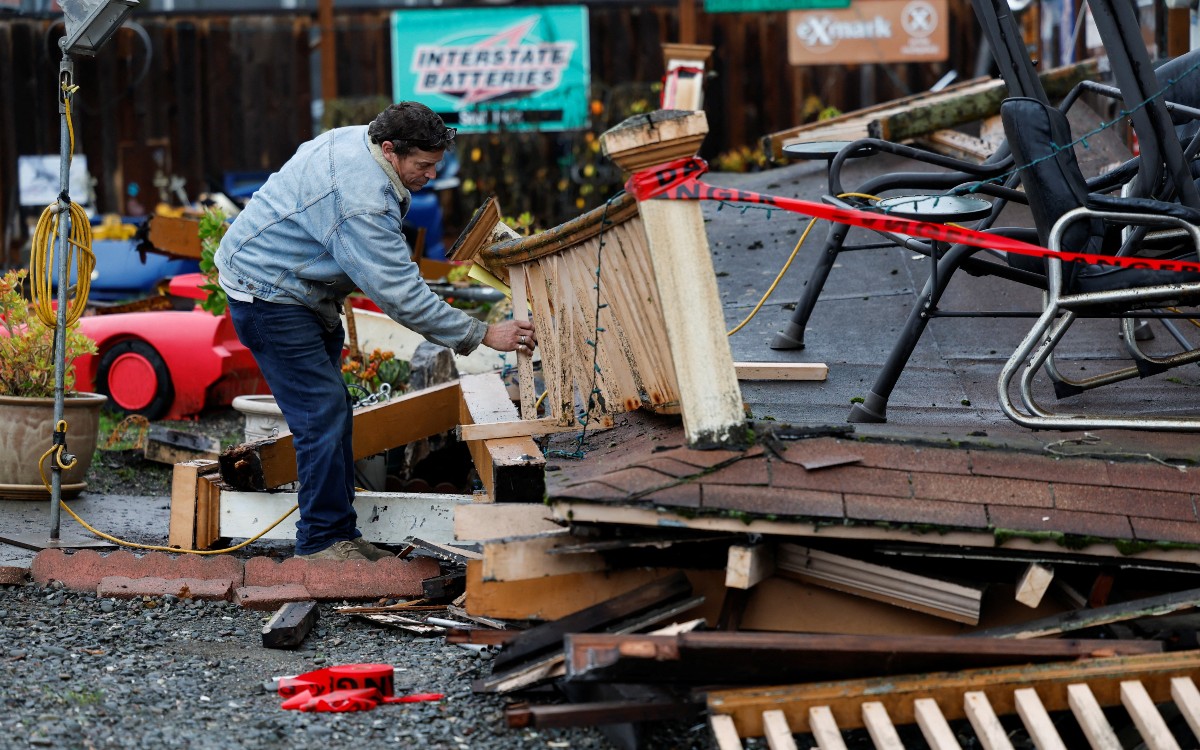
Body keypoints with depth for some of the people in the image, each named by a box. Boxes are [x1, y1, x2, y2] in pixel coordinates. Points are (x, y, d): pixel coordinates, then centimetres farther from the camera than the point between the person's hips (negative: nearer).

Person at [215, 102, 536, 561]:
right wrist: (482, 335, -27)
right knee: (323, 412, -13)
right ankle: (322, 540, -6)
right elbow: (401, 295, -30)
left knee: (330, 410, 11)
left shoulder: (356, 140, 0)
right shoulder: (361, 203, -31)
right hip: (268, 294, -11)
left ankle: (338, 534, 16)